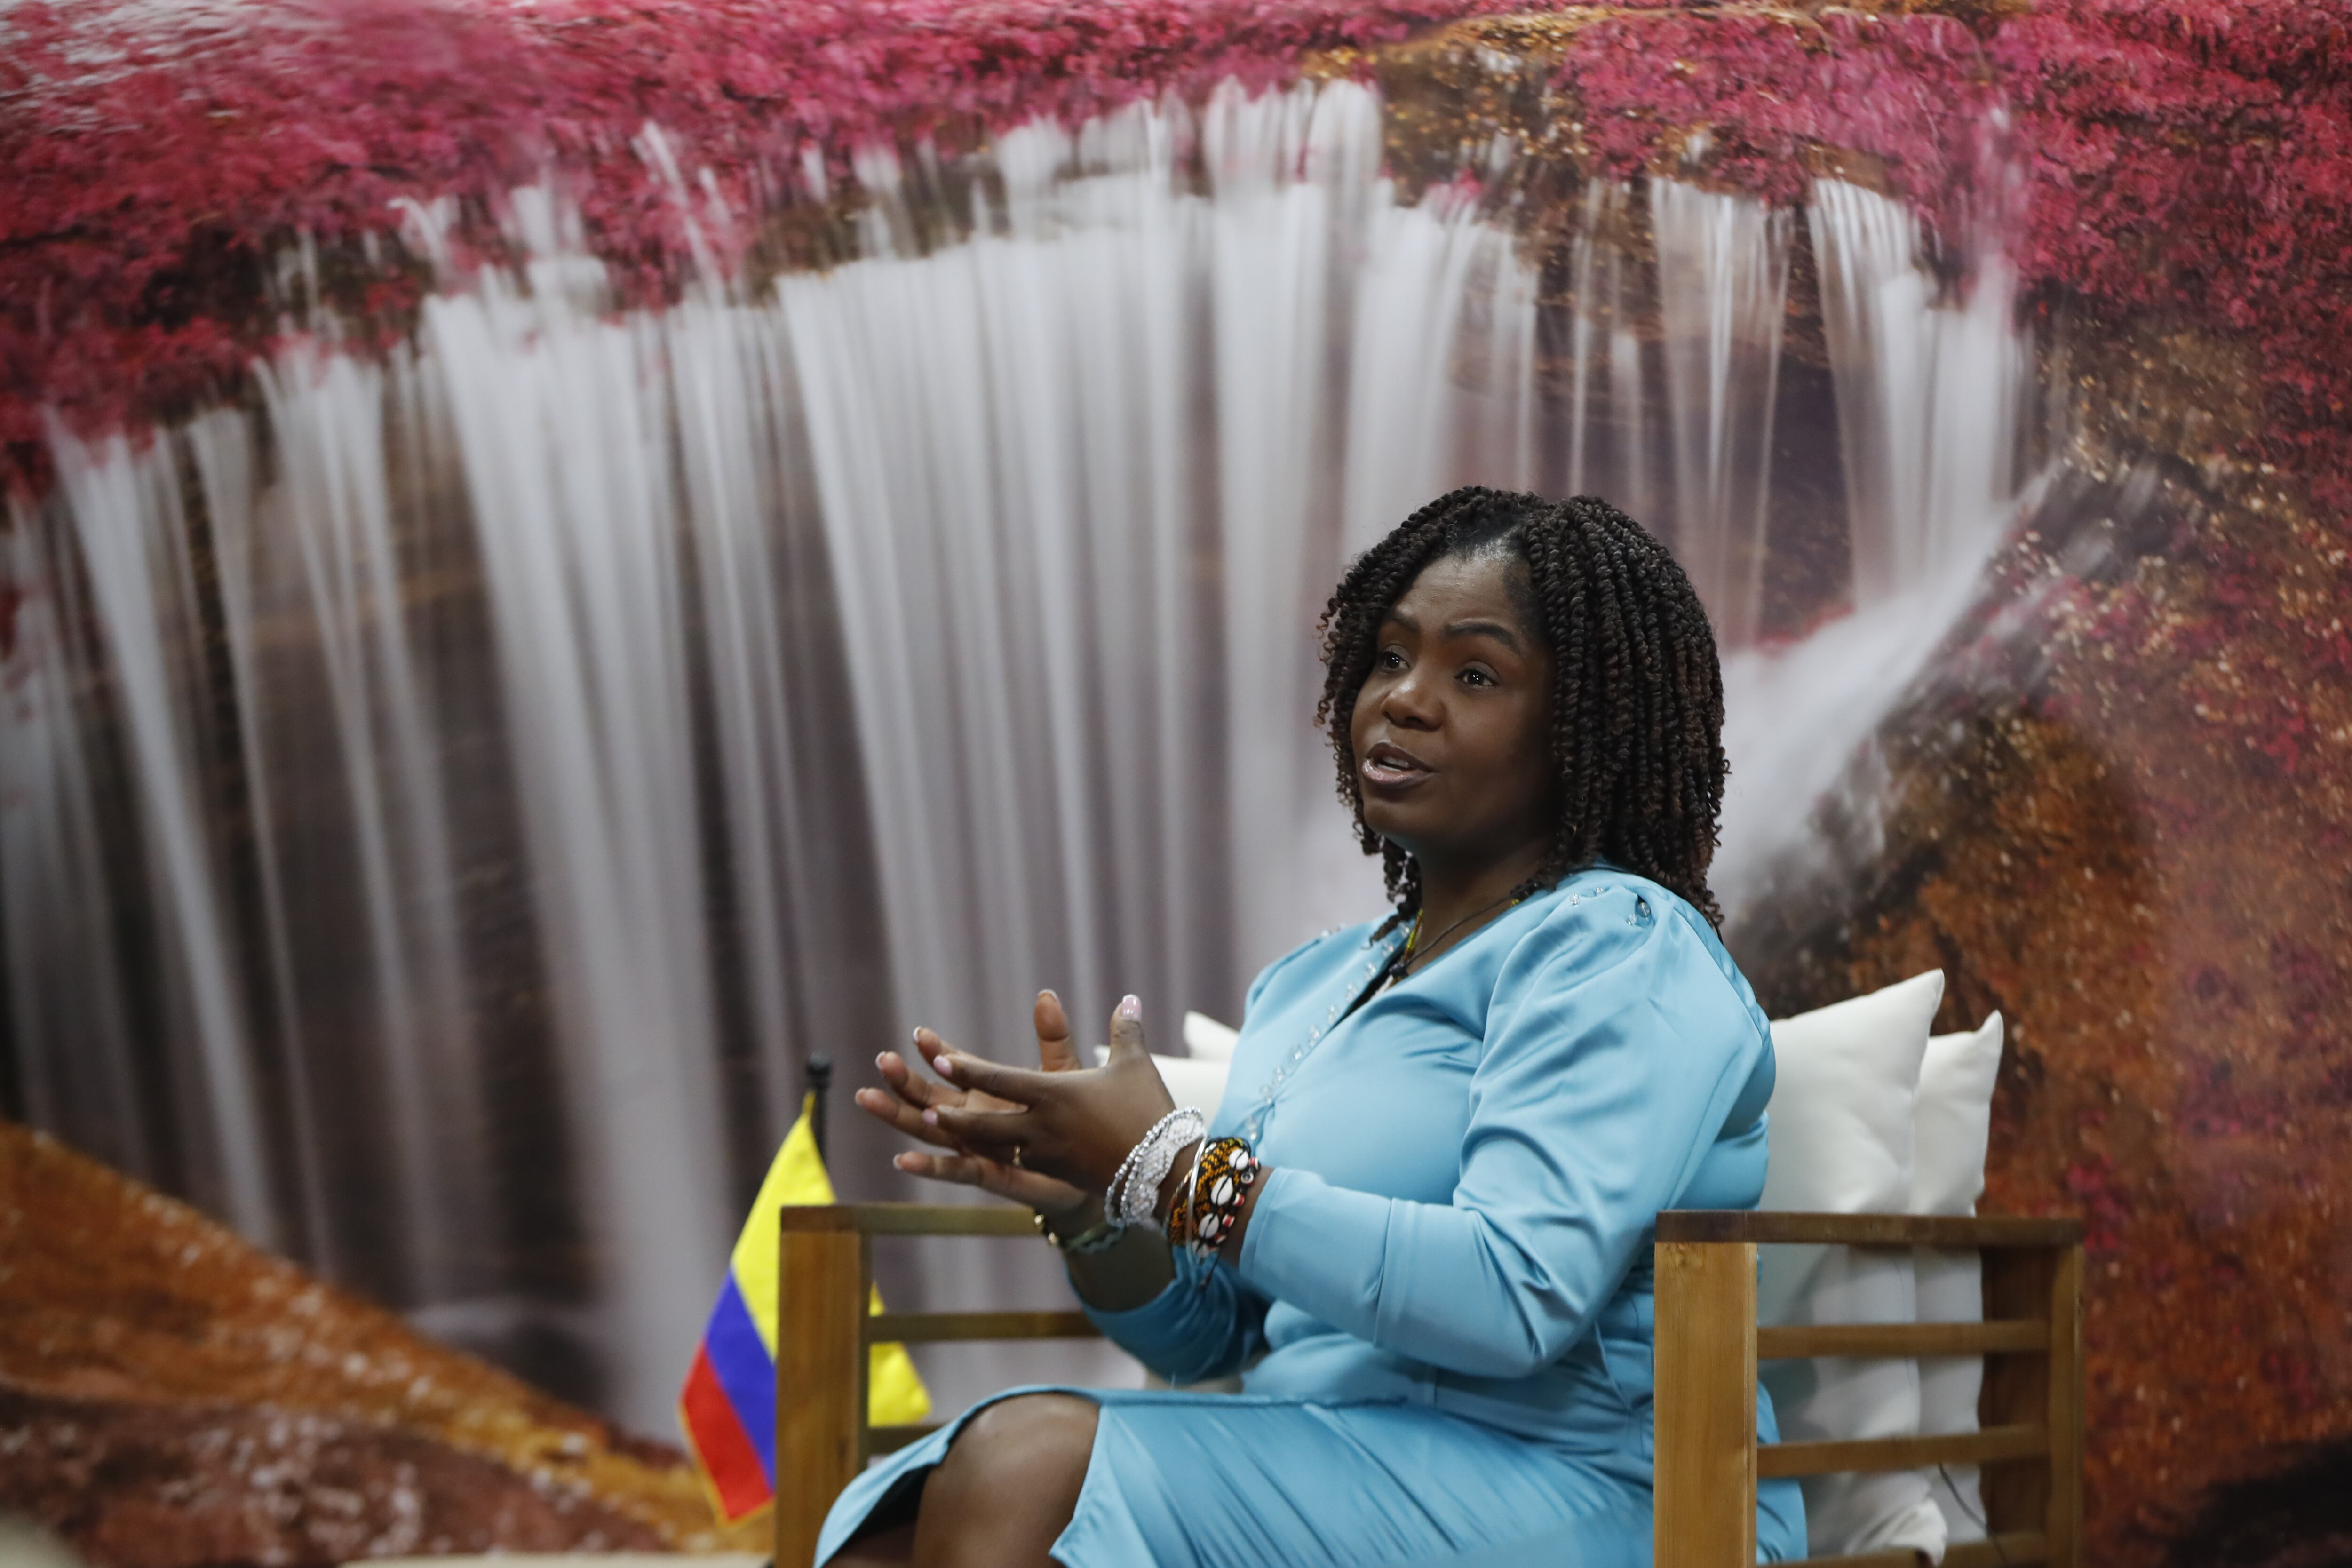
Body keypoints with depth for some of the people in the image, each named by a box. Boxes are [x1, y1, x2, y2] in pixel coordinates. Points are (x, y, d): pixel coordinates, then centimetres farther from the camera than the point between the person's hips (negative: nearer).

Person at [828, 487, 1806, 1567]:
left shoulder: (1622, 953, -5)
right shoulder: (1309, 986, 21)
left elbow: (1517, 1298, -20)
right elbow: (1205, 1337, 22)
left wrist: (1173, 1170, -18)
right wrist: (1085, 1202, 1)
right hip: (1328, 1473, 7)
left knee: (1027, 1460, -27)